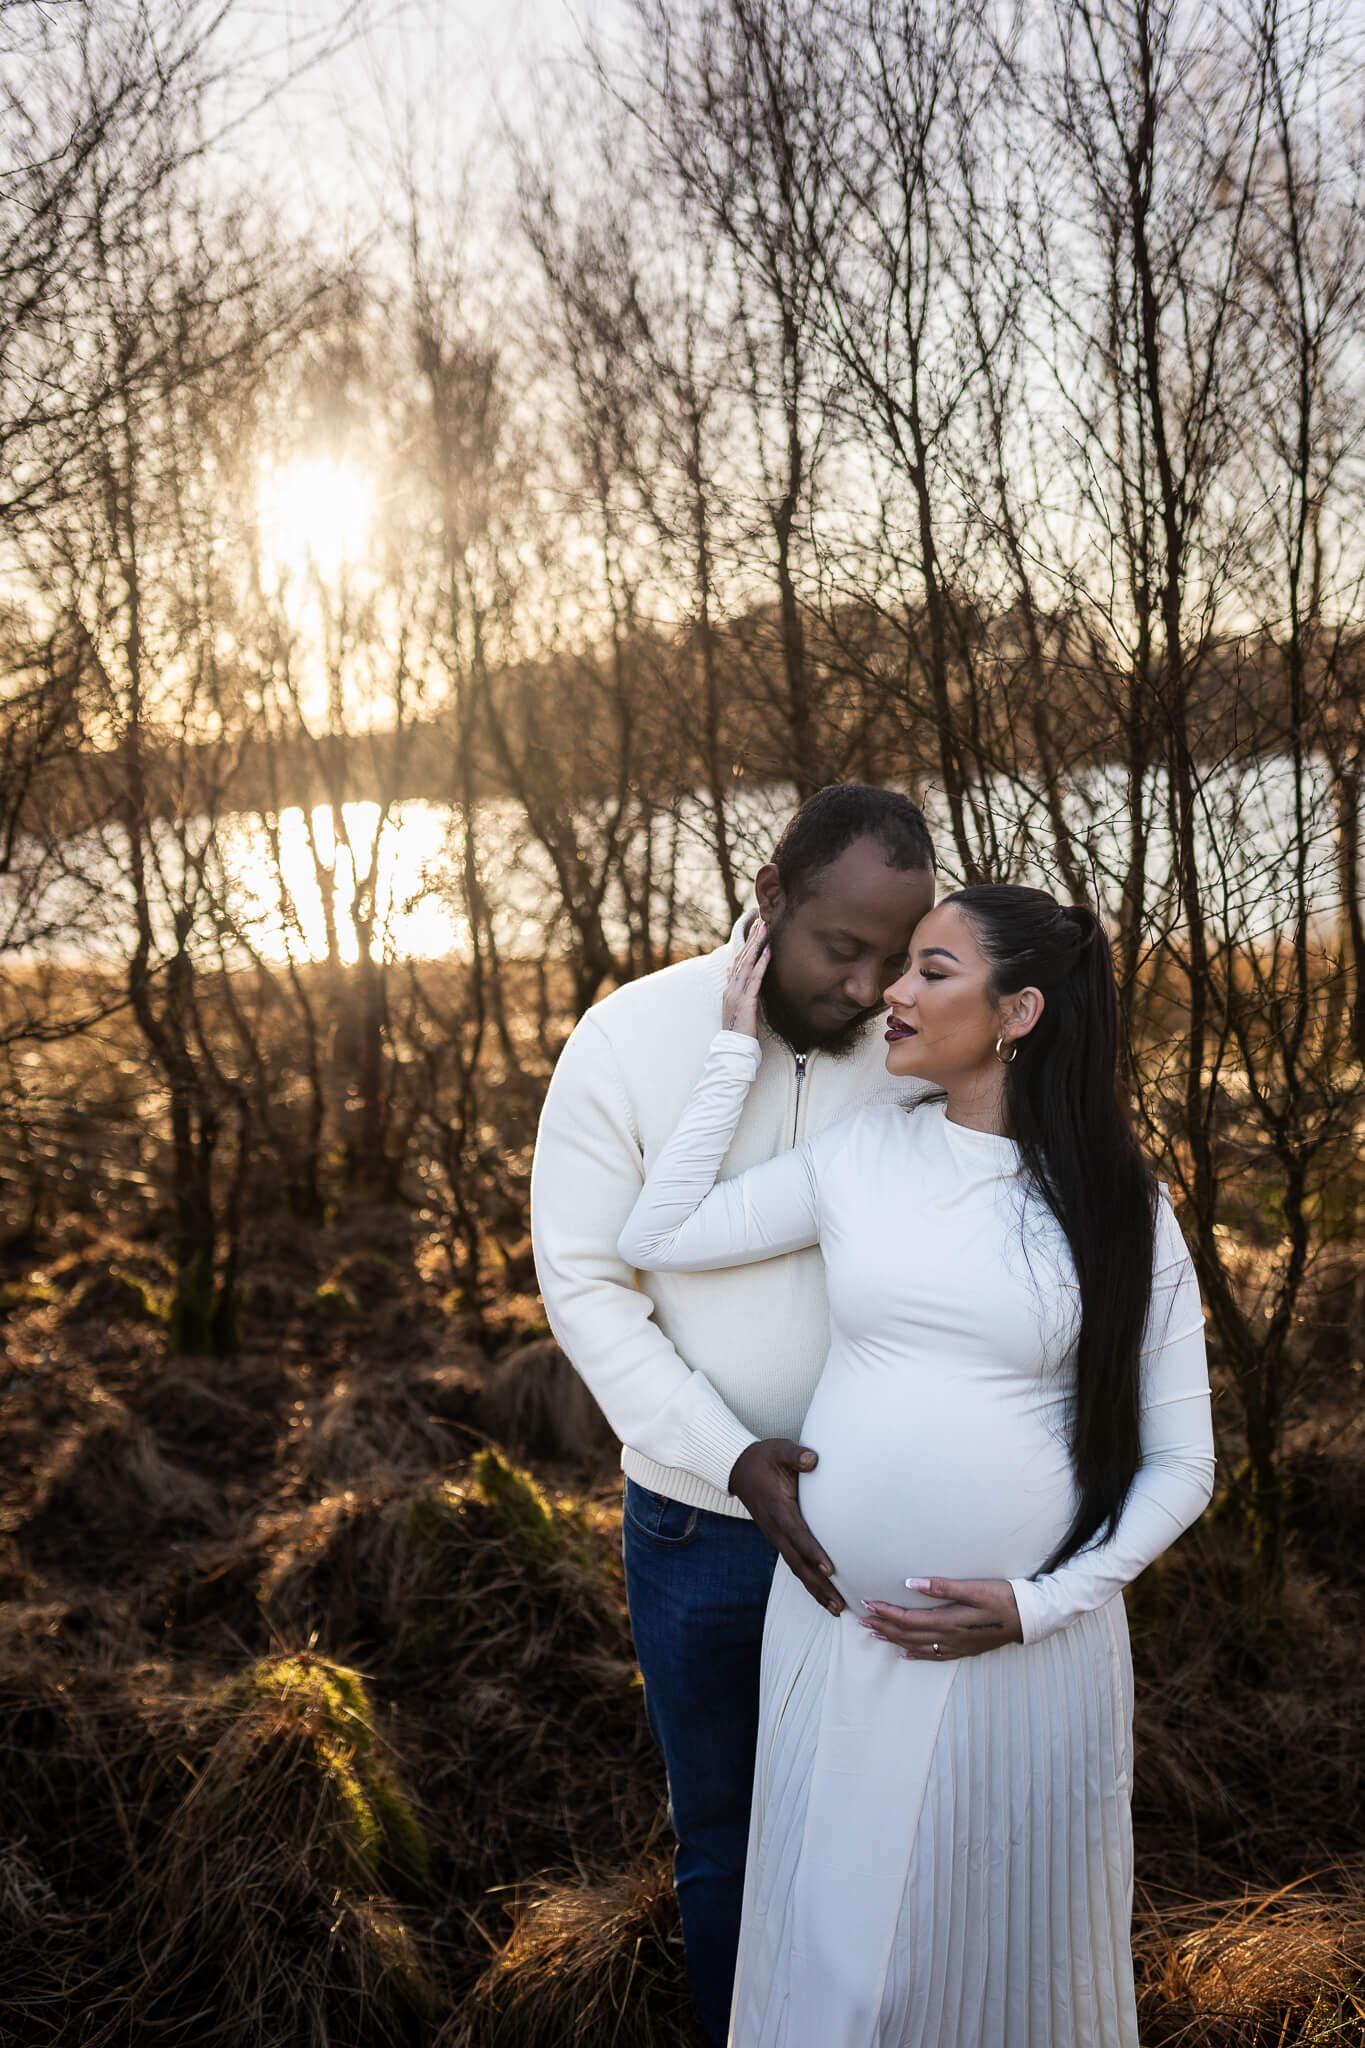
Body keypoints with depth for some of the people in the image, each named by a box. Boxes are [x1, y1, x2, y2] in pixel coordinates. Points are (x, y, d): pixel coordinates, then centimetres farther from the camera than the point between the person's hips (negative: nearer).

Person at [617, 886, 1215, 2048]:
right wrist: (739, 1047, -1)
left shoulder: (1121, 1207, -5)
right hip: (837, 1633, 2)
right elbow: (658, 1237, -1)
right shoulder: (862, 1156, 1)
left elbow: (1179, 1463, -1)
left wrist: (1038, 1605, -12)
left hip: (1032, 1642, -1)